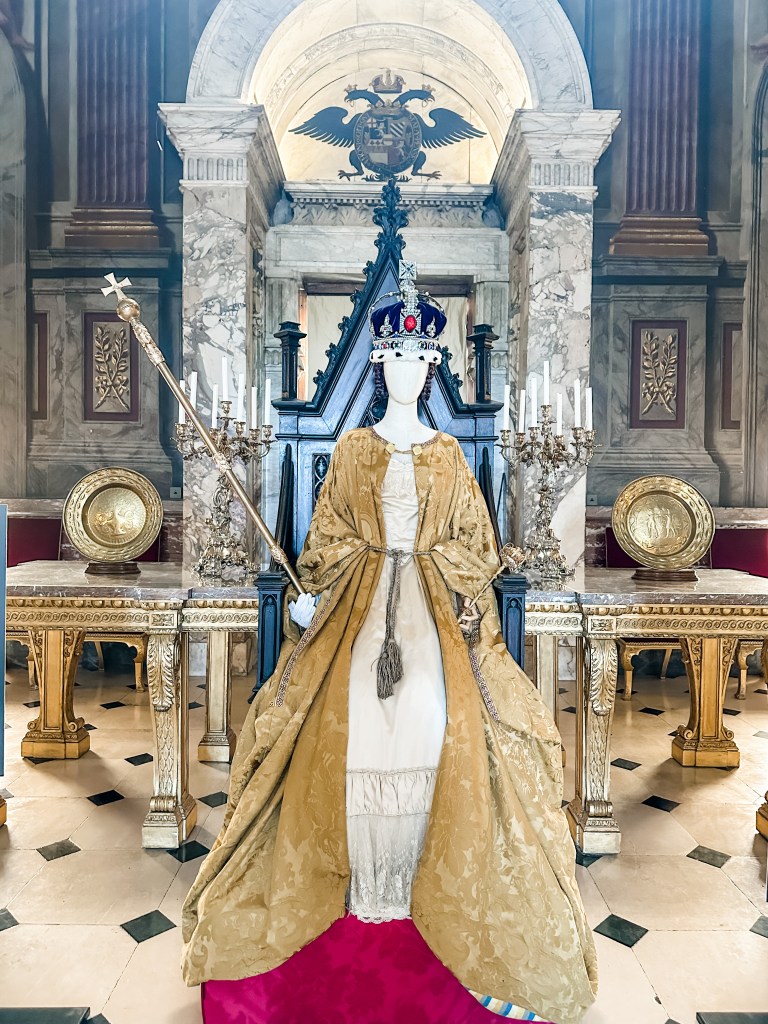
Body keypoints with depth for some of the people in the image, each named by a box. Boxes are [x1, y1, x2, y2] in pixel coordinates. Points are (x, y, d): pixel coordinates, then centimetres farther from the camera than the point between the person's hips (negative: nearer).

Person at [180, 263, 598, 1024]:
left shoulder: (448, 455, 9)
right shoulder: (351, 450, 8)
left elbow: (472, 545, 9)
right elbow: (326, 539, 7)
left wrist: (467, 606, -3)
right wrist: (313, 598, -5)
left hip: (433, 603, 0)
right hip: (359, 599, 0)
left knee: (435, 722, -11)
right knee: (354, 721, -9)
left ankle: (424, 875, 10)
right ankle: (365, 878, 10)